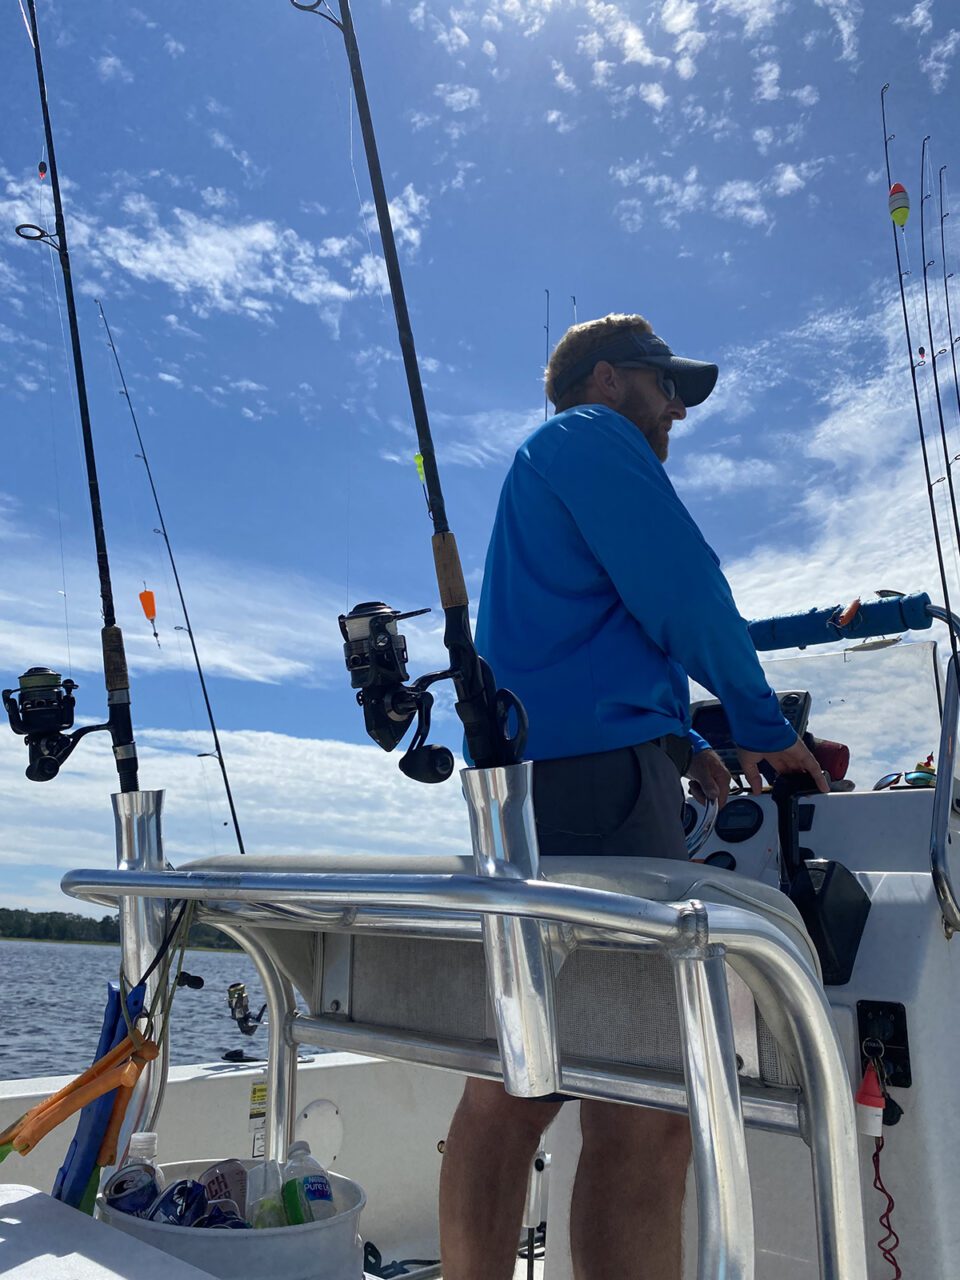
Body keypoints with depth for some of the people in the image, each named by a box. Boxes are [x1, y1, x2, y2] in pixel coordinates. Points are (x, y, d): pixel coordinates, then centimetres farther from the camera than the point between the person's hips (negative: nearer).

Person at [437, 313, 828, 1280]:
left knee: (515, 1087, 11)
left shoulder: (536, 470, 32)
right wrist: (765, 727, 4)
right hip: (597, 775, -10)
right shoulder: (591, 434, 3)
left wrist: (686, 750, 21)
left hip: (528, 782, 11)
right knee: (643, 1114, -11)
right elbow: (684, 594, -9)